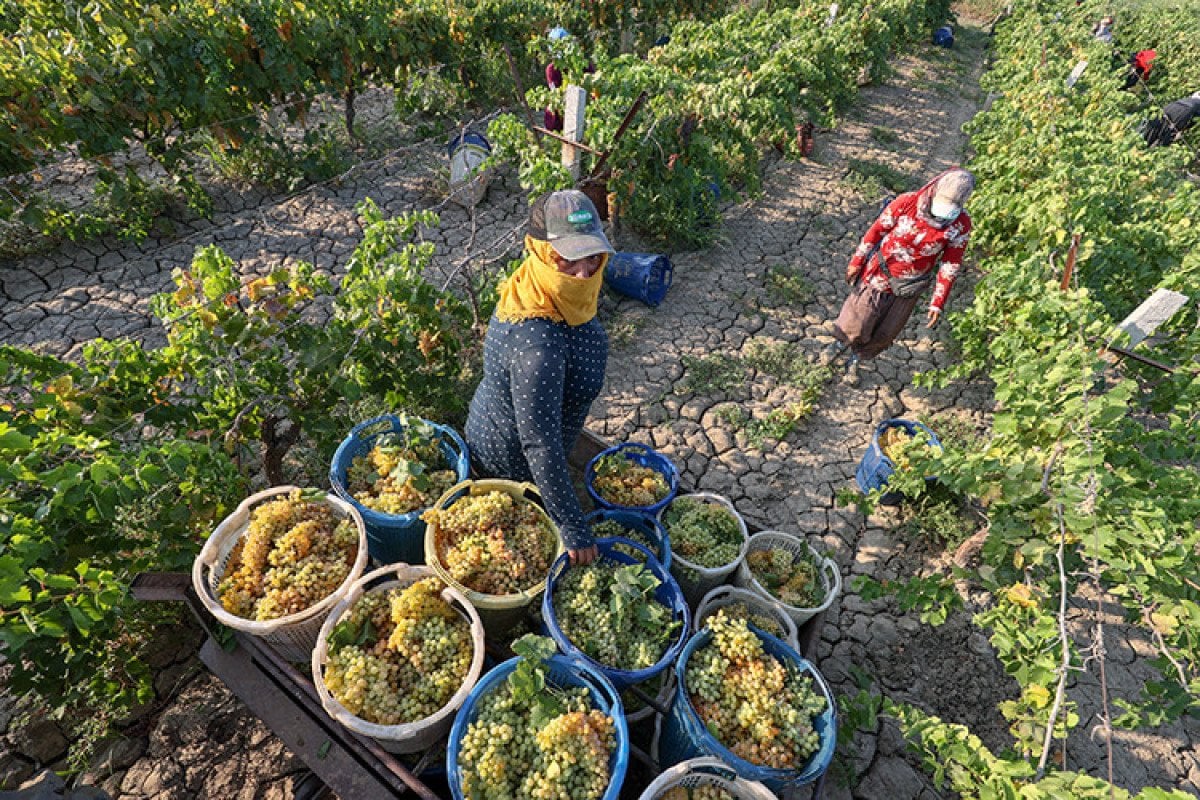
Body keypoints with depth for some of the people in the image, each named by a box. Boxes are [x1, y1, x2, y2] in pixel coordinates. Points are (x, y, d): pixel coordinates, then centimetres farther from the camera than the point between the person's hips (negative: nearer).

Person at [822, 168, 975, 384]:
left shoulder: (961, 225, -15)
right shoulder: (906, 203, -20)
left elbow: (951, 264, -7)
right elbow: (876, 231, -7)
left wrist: (937, 303, -8)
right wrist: (856, 262, 0)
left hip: (909, 288, 2)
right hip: (879, 276, -2)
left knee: (885, 334, 12)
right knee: (857, 325, 2)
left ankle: (855, 360, 38)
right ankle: (841, 344, 37)